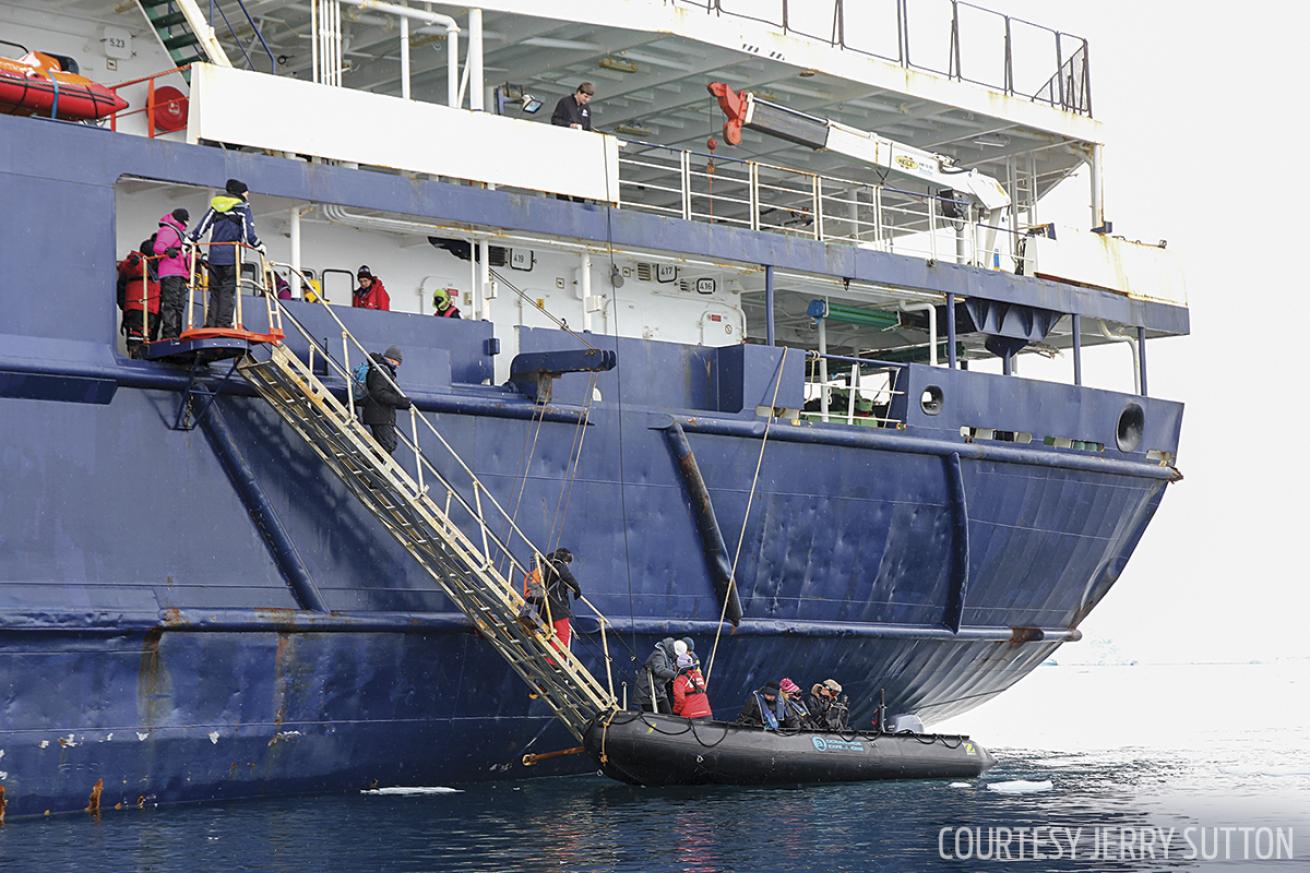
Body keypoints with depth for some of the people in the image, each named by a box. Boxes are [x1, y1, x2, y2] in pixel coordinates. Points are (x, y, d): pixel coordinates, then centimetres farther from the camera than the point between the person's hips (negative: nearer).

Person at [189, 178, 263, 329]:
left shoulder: (215, 206, 15)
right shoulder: (242, 207, 2)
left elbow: (202, 226, 11)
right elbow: (248, 232, -3)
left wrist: (191, 240, 16)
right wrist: (259, 246, 9)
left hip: (214, 255, 4)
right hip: (231, 256, -4)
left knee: (214, 290, 8)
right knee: (228, 291, -5)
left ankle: (210, 324, 2)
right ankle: (223, 323, -12)